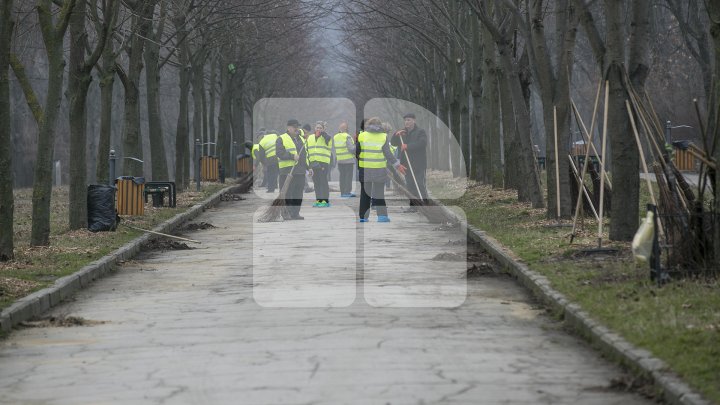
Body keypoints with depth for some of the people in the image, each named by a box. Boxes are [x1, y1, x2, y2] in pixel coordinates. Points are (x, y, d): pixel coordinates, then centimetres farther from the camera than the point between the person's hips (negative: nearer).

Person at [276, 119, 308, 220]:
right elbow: (280, 153, -15)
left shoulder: (301, 139, 21)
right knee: (287, 193, -7)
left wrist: (308, 168, 22)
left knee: (298, 193, 7)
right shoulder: (281, 139, -2)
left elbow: (305, 154, 28)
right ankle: (286, 213, -3)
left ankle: (295, 213, 13)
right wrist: (292, 156, -25)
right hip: (288, 171, -7)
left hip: (300, 171, 7)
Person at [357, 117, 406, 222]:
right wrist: (397, 164, 2)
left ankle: (363, 216, 7)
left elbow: (356, 151, -1)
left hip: (365, 169, 0)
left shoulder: (362, 136, -1)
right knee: (379, 193, 9)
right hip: (379, 170, 0)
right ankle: (382, 215, 3)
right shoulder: (384, 137, -3)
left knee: (365, 194, 8)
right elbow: (388, 154, -5)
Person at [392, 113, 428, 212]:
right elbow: (393, 143, 14)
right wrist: (396, 135, -6)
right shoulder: (403, 133, 17)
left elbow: (422, 143, -20)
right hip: (407, 164, 7)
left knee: (420, 185, -11)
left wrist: (408, 146, -21)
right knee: (410, 186, 8)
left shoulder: (420, 132, -3)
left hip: (418, 164, -7)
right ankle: (413, 206, 13)